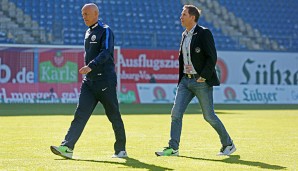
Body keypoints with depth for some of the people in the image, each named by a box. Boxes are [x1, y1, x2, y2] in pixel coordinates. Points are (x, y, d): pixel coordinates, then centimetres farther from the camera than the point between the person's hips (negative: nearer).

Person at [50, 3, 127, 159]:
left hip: (105, 80, -7)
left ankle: (121, 150, 13)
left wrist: (90, 67, -34)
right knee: (80, 114, -4)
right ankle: (67, 148, -13)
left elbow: (105, 53, -22)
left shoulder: (105, 31, -7)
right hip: (89, 81, 7)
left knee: (113, 116, 2)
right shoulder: (88, 33, 18)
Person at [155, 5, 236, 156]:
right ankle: (173, 148, -1)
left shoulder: (204, 33, -10)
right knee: (176, 113, -3)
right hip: (186, 80, 7)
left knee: (209, 116, 0)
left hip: (201, 81, -7)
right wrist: (181, 78, 10)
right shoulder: (184, 35, 13)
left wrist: (203, 76, -17)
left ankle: (228, 144, 16)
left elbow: (212, 57, -14)